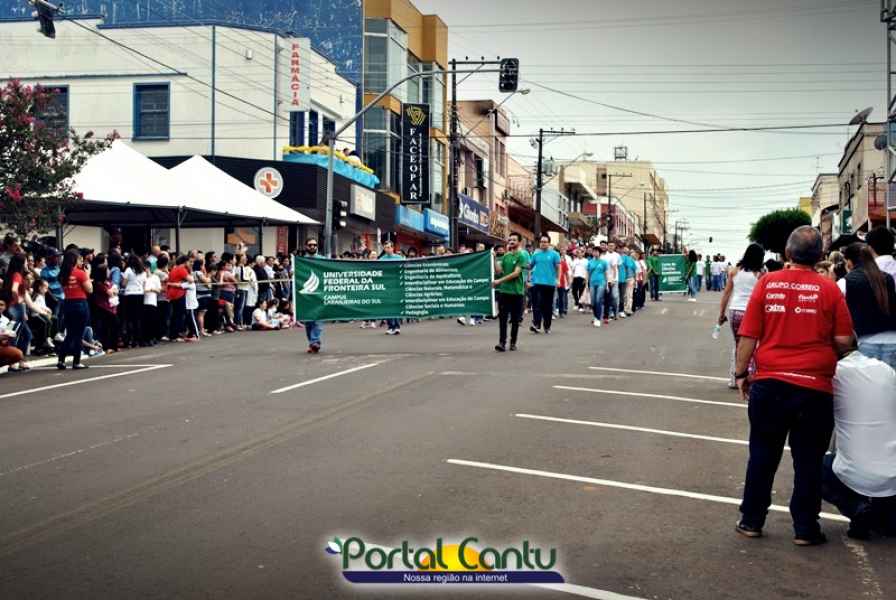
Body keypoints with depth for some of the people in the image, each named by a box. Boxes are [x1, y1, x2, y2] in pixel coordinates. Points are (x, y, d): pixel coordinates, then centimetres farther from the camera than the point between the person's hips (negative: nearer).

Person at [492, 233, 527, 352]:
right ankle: (502, 342, -2)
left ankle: (513, 343, 15)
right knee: (502, 318, -2)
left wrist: (499, 281, -16)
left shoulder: (521, 256, -5)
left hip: (517, 292, -4)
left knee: (515, 320, 5)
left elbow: (516, 273, -14)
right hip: (504, 291, 4)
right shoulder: (505, 256, 11)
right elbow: (498, 271, 7)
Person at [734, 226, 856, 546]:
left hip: (769, 383, 2)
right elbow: (844, 341, -5)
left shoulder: (767, 283, -2)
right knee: (808, 460, 10)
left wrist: (741, 373, 8)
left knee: (762, 456, 14)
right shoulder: (829, 289, -5)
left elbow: (748, 336, -2)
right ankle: (805, 528, 15)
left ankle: (751, 521, 21)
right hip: (814, 387, -1)